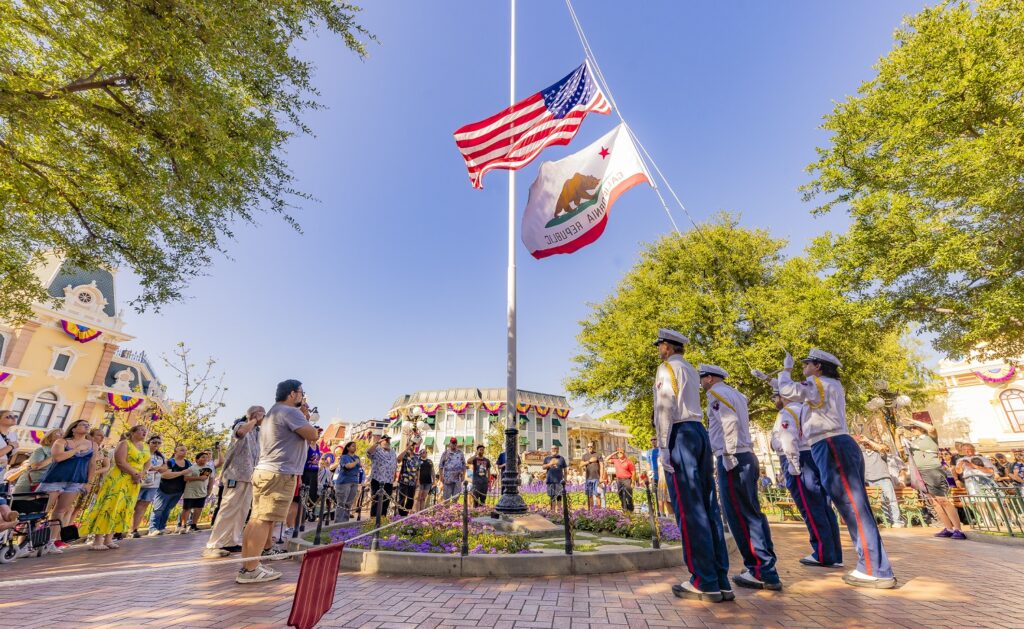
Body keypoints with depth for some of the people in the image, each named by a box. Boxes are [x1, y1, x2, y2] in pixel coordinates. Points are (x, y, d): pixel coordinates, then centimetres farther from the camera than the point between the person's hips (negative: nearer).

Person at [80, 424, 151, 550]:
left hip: (134, 483, 7)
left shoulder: (146, 447, 13)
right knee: (110, 507, -8)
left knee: (123, 510, 5)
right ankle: (97, 541, -5)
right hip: (118, 479, -6)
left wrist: (142, 474, -6)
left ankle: (108, 539, 11)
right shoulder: (124, 443, -7)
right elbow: (120, 462, -17)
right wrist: (135, 474, -18)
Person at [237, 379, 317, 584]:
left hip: (265, 471, 11)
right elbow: (312, 435, -13)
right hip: (279, 474, -11)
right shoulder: (289, 412, -12)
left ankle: (247, 565, 17)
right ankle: (251, 570, -5)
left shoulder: (274, 412, 22)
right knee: (265, 520, -8)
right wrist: (305, 418, 1)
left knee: (256, 519, 11)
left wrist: (304, 417, 18)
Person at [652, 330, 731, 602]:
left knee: (689, 509, -6)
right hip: (699, 432, 9)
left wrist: (663, 446, -16)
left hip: (681, 435, -8)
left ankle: (705, 582, -3)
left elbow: (666, 406, -13)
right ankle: (721, 581, 10)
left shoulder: (667, 367, -3)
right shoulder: (691, 370, 23)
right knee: (708, 507, 7)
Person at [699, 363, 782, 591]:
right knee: (752, 514, 14)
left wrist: (728, 455, -19)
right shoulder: (735, 394, 20)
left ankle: (762, 572, 1)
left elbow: (729, 423, -20)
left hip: (732, 460, -9)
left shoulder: (716, 393, -8)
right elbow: (736, 423, 19)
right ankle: (765, 570, 21)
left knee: (739, 516, -3)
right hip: (747, 456, 9)